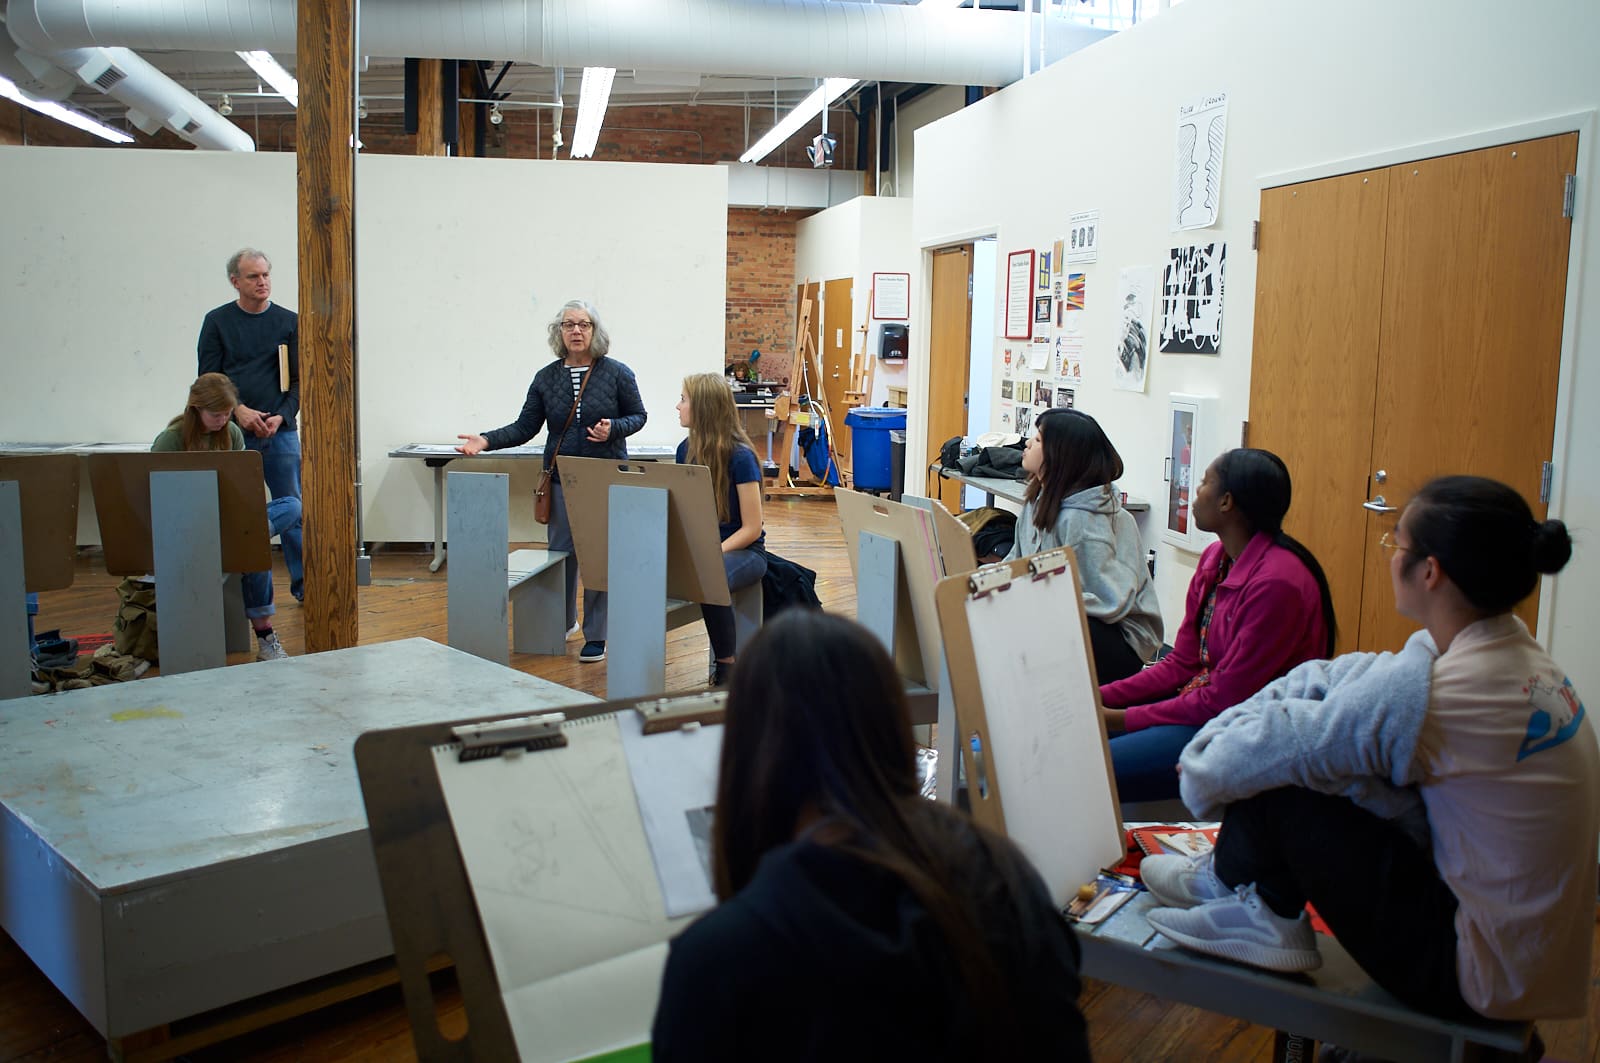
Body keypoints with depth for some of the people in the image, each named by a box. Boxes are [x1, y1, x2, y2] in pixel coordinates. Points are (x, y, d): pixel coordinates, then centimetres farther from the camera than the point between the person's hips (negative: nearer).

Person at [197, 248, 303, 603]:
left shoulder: (289, 322, 7)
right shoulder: (217, 321, 6)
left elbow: (299, 380, 6)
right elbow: (208, 378, 3)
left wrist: (281, 416, -9)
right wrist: (239, 410, -12)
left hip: (281, 432, 0)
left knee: (293, 507, -1)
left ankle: (303, 583, 7)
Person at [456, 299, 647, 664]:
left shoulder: (617, 373, -2)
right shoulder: (546, 378, 5)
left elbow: (638, 415, 5)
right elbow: (525, 427, 5)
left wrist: (613, 429, -16)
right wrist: (486, 440, -8)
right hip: (561, 479, 3)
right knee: (561, 551, 9)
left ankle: (596, 635, 9)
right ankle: (563, 622, 30)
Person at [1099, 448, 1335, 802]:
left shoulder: (1278, 582, -23)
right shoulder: (1215, 558, 5)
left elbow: (1224, 701, -20)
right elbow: (1181, 664, 8)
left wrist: (1120, 719, -17)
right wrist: (1100, 697, -3)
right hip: (1206, 702, 9)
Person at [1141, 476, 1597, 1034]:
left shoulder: (1429, 691, -30)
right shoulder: (1512, 650, -1)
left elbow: (1257, 754, -19)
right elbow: (1332, 678, 3)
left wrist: (1203, 764, 4)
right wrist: (1214, 734, 3)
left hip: (1480, 980, -9)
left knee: (1275, 776, -12)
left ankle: (1230, 881, 16)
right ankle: (1265, 911, 17)